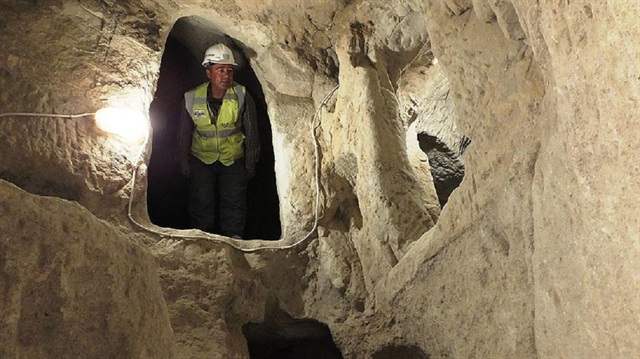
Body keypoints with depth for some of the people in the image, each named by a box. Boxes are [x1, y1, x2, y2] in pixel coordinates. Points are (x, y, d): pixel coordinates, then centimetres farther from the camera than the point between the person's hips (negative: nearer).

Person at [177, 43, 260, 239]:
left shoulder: (242, 96, -16)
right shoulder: (192, 98, -13)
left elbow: (251, 133, -4)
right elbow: (184, 133, 3)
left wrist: (251, 165, 2)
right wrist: (184, 162, 9)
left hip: (233, 159, -1)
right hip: (201, 159, 1)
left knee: (234, 204, 1)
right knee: (201, 204, 5)